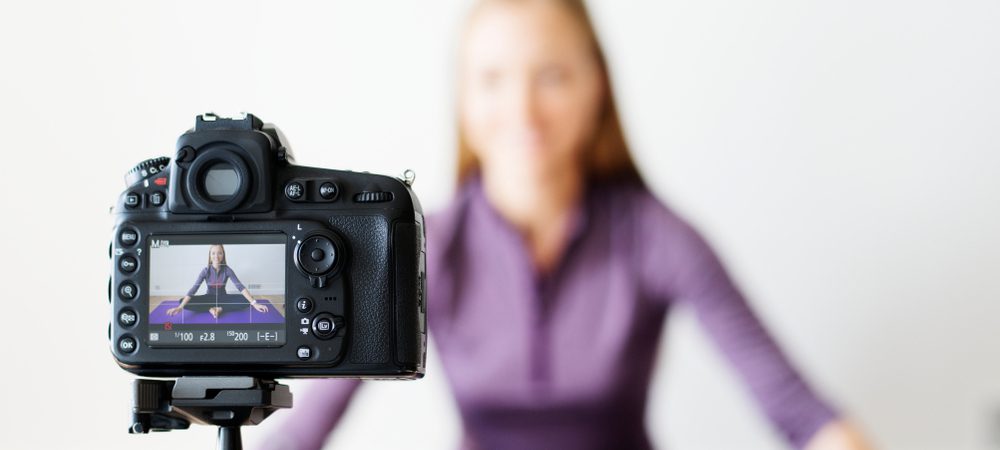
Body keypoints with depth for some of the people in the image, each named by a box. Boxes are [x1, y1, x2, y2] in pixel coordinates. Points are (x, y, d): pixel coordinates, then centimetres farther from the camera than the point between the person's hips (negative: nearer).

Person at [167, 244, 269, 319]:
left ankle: (219, 309, -27)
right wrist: (180, 307, -37)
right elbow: (193, 289, -23)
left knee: (246, 301, -30)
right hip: (209, 298, 0)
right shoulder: (206, 270, -16)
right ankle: (211, 309, -26)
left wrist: (254, 303, -36)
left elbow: (240, 287, -23)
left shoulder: (227, 270, -15)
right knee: (183, 302, -27)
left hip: (222, 298, 0)